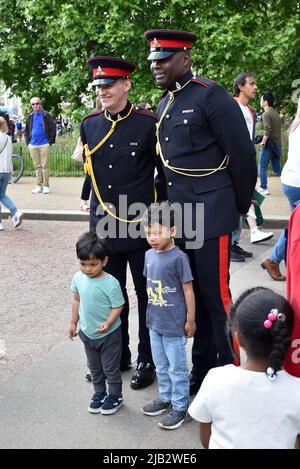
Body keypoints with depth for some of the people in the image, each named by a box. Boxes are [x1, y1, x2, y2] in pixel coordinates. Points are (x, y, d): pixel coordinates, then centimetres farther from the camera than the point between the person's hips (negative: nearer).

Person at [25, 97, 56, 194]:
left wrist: (50, 141, -8)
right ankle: (39, 186, 14)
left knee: (45, 166, -2)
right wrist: (28, 142, 11)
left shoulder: (46, 115, -3)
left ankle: (46, 186, 4)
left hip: (44, 145, -4)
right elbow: (26, 130, 20)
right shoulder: (30, 117, 11)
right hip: (33, 145, 5)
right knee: (37, 166, 9)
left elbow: (53, 129, -4)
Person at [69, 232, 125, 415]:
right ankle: (100, 393, 40)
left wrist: (108, 323, -31)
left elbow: (118, 306, -17)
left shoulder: (111, 283, -25)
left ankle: (115, 396, 30)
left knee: (111, 368, 11)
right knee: (94, 367, 21)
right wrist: (74, 322, 11)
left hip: (109, 335, -5)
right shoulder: (78, 278, -8)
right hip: (87, 333, 5)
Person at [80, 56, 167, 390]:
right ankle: (117, 356, 33)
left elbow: (166, 174, -2)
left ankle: (147, 360, 25)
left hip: (142, 228, -4)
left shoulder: (148, 123, -10)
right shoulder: (89, 125, 4)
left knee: (147, 296, 10)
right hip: (104, 225, 5)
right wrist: (98, 201, 13)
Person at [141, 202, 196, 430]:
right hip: (155, 323, 7)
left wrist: (190, 320, -9)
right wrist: (151, 314, 16)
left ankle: (180, 407, 20)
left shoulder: (179, 258, -18)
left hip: (174, 325, -7)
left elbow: (188, 291, -13)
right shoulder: (149, 255, 2)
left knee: (177, 367, 7)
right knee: (161, 365, 21)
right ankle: (166, 398, 38)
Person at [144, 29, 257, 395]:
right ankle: (202, 370, 28)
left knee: (216, 296, 1)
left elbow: (243, 155, -10)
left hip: (210, 215, -7)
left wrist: (241, 206, 0)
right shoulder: (164, 103, 13)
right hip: (177, 216, 7)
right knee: (193, 294, 14)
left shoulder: (211, 96, -11)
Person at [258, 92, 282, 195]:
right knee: (277, 168, 15)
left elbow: (267, 129, -23)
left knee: (262, 168, 5)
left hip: (269, 145, -8)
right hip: (278, 144, 8)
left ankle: (263, 188, 8)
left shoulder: (266, 114, -13)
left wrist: (263, 142, -15)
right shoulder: (276, 113, 13)